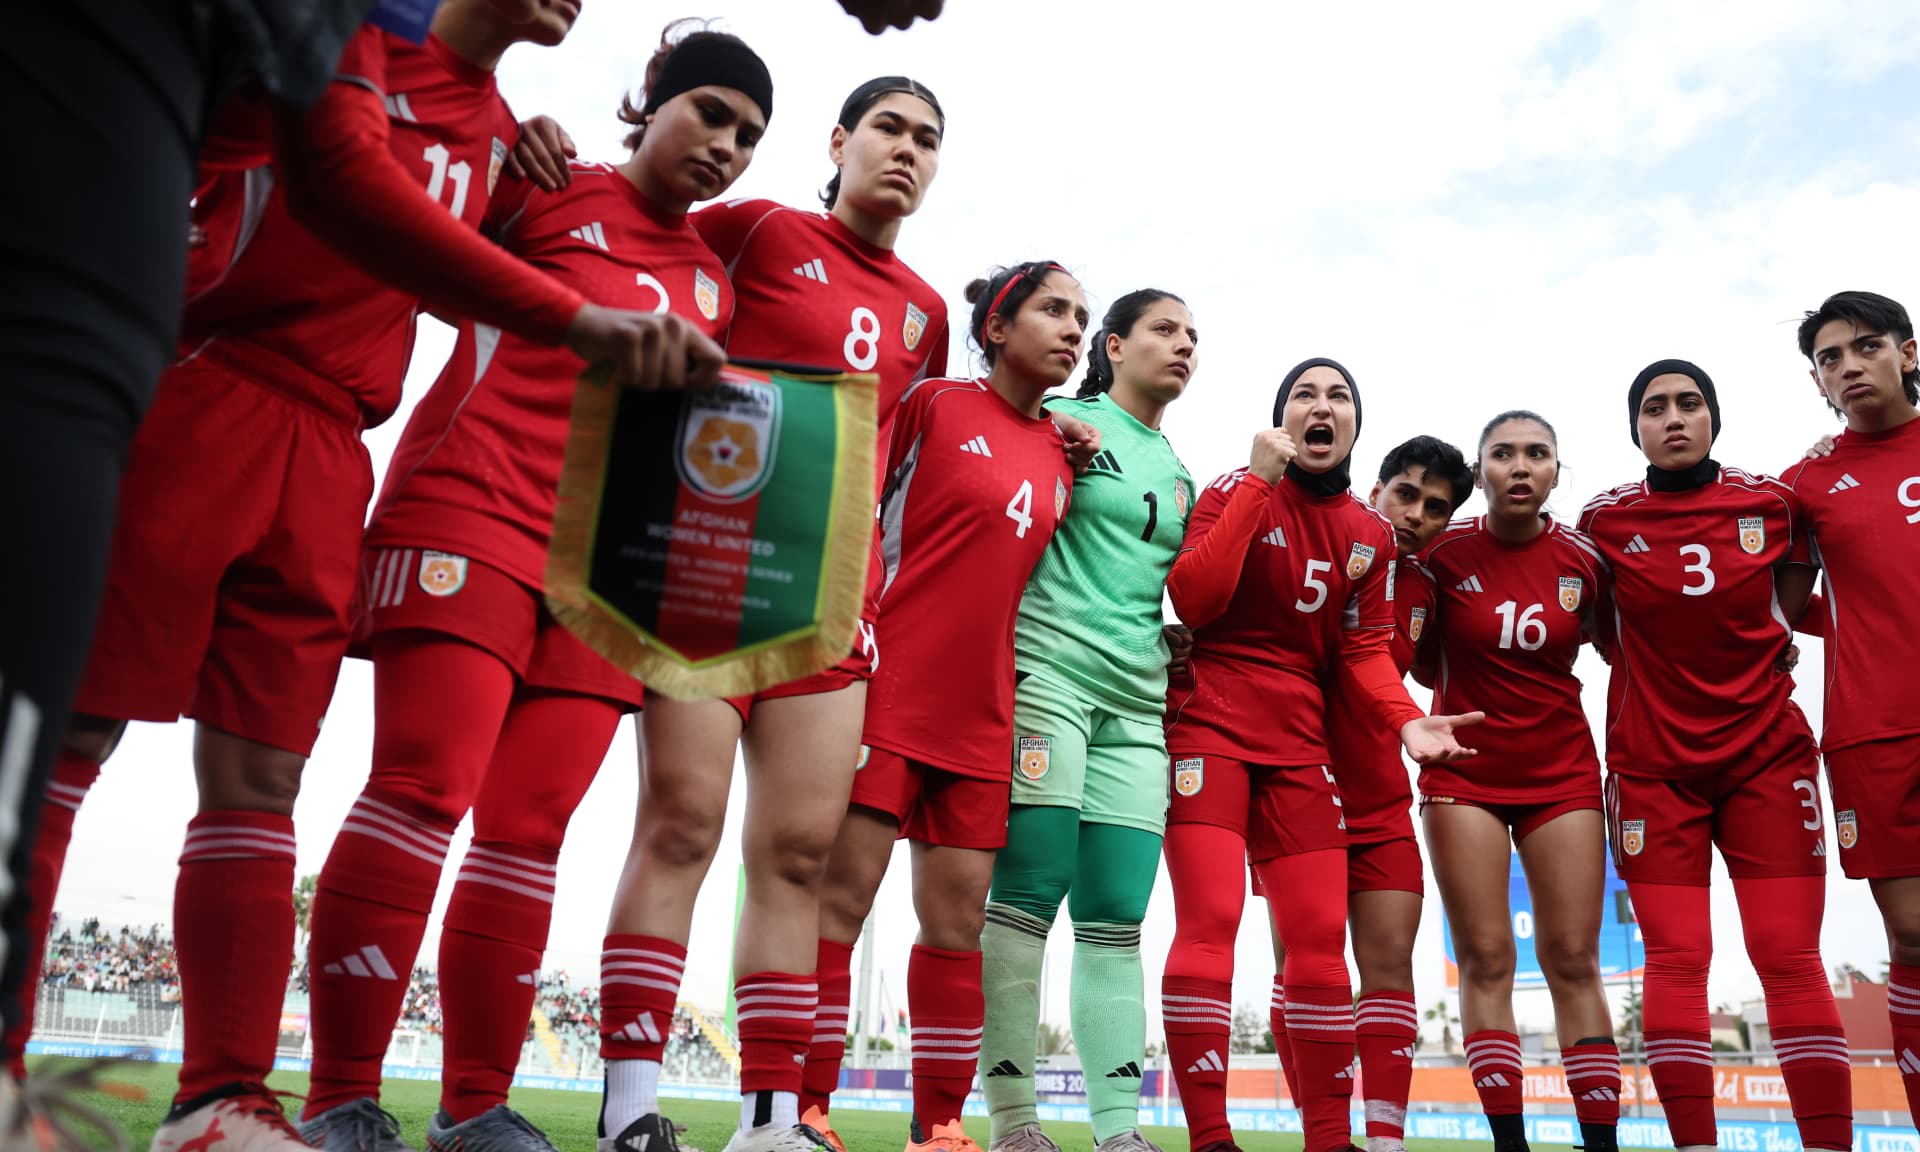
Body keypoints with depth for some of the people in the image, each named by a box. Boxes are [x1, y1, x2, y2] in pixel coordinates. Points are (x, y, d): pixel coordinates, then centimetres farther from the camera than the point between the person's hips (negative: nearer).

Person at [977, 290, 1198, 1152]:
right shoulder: (1060, 419, 6)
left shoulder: (1180, 474, 23)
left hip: (1139, 703, 6)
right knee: (1027, 894, -9)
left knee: (1115, 918, 2)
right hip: (1050, 669, -6)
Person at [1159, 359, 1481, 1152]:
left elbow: (1366, 649, 8)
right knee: (1210, 922, -13)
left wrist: (1406, 721, -11)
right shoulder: (1236, 490, -2)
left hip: (1298, 741, 5)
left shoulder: (1371, 534, 11)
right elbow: (1192, 600, -15)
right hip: (1209, 723, -5)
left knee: (1320, 938, 4)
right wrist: (1260, 482, -16)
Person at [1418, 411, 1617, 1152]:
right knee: (1485, 960, -3)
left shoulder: (1584, 560, -2)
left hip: (1562, 770, 1)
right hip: (1465, 770, -1)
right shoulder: (1444, 554, -7)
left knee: (1574, 961, -1)